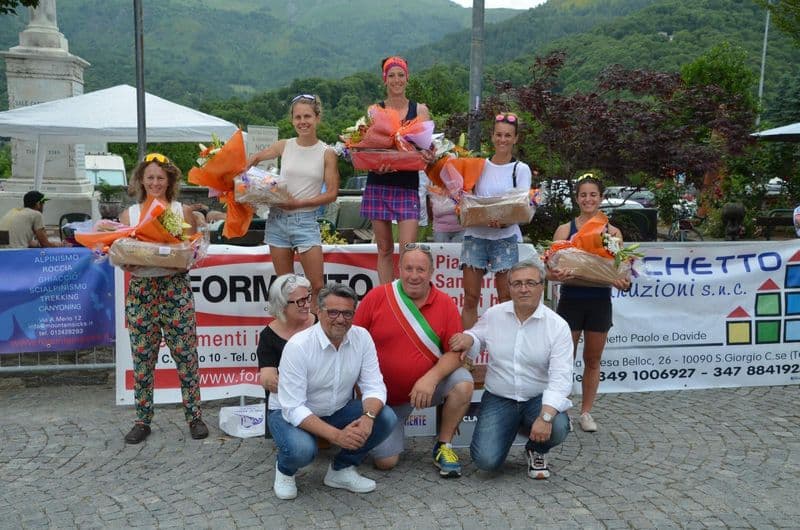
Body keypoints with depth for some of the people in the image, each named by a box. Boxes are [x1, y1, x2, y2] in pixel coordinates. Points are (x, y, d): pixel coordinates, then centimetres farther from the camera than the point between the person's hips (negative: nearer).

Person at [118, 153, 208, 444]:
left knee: (185, 354, 1)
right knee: (142, 357, 6)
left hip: (176, 289, -2)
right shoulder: (129, 213, 10)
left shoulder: (183, 211, 6)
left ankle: (194, 416, 12)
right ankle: (142, 420, 19)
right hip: (141, 290, 2)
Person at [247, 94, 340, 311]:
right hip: (278, 218, 2)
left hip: (306, 220, -2)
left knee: (315, 285, -4)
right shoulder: (284, 146, 4)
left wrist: (299, 202, -14)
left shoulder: (326, 153, -4)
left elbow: (332, 193, -6)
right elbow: (256, 158, 20)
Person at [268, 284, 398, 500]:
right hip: (291, 412, -4)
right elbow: (293, 408, -27)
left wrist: (368, 417, -34)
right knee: (301, 448, -36)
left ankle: (341, 470, 5)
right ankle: (285, 470, 4)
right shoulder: (298, 346, -26)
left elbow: (374, 386, -12)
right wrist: (336, 435, -37)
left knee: (386, 418, -18)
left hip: (338, 410, 5)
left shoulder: (362, 338, -12)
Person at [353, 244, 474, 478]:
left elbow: (455, 352, -10)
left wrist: (431, 378, -27)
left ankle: (443, 446, -4)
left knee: (463, 383, -27)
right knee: (385, 461, -7)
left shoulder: (445, 304, -8)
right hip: (385, 396, -1)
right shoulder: (376, 297, -10)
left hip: (427, 387, 1)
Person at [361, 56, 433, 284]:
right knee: (384, 250, 7)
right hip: (378, 186, 1)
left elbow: (429, 146, 7)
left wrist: (428, 156, -17)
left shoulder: (420, 110, 8)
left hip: (408, 186, -1)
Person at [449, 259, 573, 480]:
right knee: (486, 460, -19)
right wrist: (468, 339, -9)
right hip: (498, 399, 1)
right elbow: (478, 337, 18)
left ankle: (536, 450, 7)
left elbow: (560, 378, -16)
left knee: (558, 428, -34)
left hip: (538, 399, -1)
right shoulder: (493, 315, -1)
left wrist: (545, 416, -30)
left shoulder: (557, 326, -10)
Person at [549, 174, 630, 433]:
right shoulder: (565, 230, 0)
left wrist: (623, 282, -20)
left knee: (593, 360, 11)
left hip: (600, 302, 2)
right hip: (571, 301, -2)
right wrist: (555, 274, -28)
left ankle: (586, 412, 25)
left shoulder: (613, 232, 4)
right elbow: (551, 268, -5)